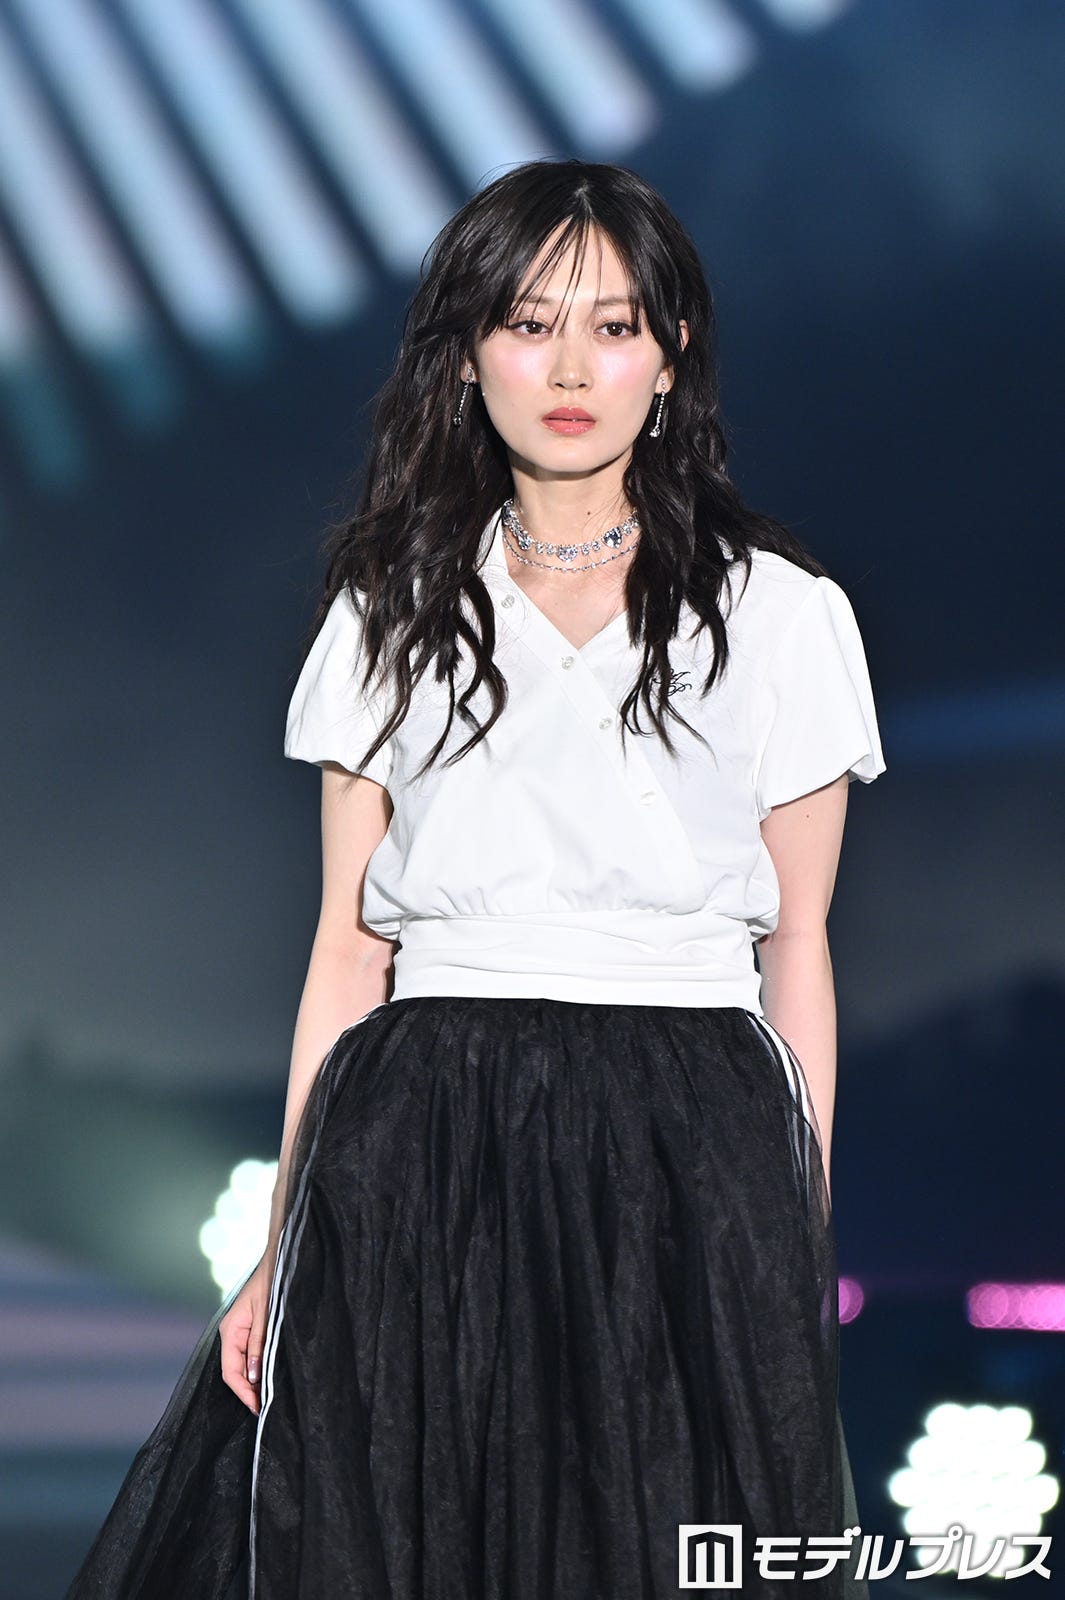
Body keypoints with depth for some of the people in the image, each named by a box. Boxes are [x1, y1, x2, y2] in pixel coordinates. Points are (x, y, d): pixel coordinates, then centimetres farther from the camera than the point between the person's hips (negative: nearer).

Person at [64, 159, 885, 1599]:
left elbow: (797, 954, 7)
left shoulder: (778, 613, 5)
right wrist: (285, 1247, 4)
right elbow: (347, 949, 9)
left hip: (688, 1158, -1)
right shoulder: (390, 615, 10)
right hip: (419, 1150, 1)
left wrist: (803, 1247, 4)